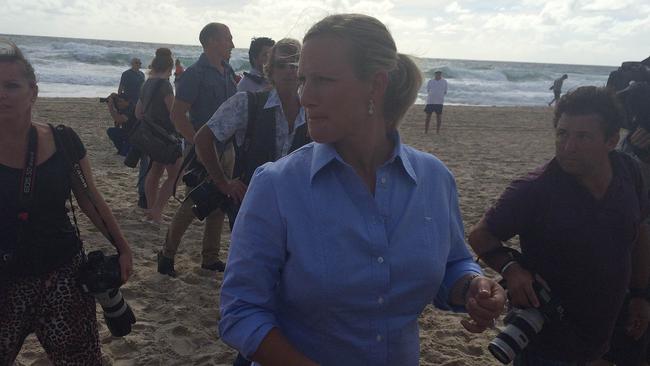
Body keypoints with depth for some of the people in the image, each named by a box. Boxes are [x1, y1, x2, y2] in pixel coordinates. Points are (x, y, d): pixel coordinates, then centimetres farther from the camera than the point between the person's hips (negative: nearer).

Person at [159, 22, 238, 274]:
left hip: (226, 150, 7)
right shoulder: (195, 74, -13)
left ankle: (210, 258, 24)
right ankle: (167, 254, 16)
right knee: (192, 206, -2)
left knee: (218, 206, 12)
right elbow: (177, 115, -17)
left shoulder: (228, 72, 10)